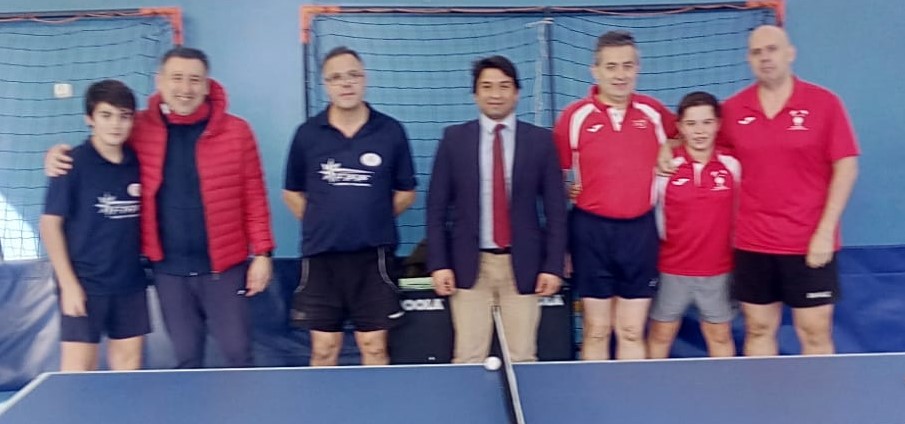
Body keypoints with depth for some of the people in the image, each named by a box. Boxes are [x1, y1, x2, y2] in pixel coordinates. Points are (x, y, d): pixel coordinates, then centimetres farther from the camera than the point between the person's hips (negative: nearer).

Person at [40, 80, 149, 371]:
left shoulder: (137, 161, 3)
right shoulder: (73, 163, -9)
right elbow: (50, 224, -8)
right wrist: (68, 282, -11)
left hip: (130, 282, 5)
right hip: (84, 284, -4)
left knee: (129, 361, 10)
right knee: (78, 368, 0)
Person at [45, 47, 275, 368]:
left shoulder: (236, 131, -4)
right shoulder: (139, 129, 1)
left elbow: (254, 196, -2)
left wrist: (261, 253, -6)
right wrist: (60, 156, -4)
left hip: (224, 267, -2)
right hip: (168, 270, 2)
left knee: (238, 354, 6)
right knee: (186, 359, 14)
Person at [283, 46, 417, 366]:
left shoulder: (391, 131, 0)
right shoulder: (307, 133, 2)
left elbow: (406, 193, 9)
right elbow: (292, 193, 13)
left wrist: (374, 218, 2)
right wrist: (320, 222, 3)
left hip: (373, 256, 0)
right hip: (321, 257, 1)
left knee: (374, 349, 7)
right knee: (323, 351, 9)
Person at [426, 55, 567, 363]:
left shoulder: (540, 140, 4)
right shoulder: (454, 138, 4)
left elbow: (555, 209, 3)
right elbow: (437, 207, 4)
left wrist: (554, 265, -2)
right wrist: (438, 263, -3)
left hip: (523, 264, 0)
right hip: (469, 264, 0)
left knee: (522, 359, 5)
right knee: (468, 359, 3)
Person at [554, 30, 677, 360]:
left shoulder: (654, 112, 4)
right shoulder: (575, 116, -4)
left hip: (640, 231, 2)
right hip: (591, 231, -2)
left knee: (632, 333, 9)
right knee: (596, 332, 7)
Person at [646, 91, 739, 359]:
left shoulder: (733, 166, -3)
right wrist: (663, 241, -7)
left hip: (718, 270, 1)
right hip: (671, 269, -1)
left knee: (720, 335, 14)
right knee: (660, 334, 11)